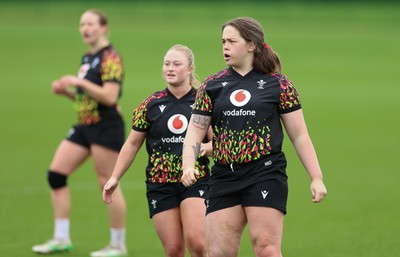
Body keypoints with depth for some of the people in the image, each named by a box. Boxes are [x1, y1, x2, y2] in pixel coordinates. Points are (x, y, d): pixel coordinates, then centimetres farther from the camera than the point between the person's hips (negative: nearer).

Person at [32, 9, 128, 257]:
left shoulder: (110, 57, -12)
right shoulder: (88, 58, 15)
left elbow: (109, 97, -22)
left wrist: (79, 82, -23)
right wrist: (66, 91, 7)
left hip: (106, 127, -9)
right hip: (84, 126, 9)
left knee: (107, 183, -4)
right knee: (56, 173, 3)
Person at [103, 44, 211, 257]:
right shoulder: (151, 104, 4)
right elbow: (132, 144, 10)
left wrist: (204, 148, -18)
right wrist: (115, 178, 5)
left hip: (196, 181, -1)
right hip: (160, 184, 1)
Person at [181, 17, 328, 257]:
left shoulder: (278, 84, 3)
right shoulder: (212, 86, 12)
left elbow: (299, 136, 5)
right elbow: (195, 131, 9)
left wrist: (317, 178, 0)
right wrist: (188, 166, -9)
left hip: (266, 175, -3)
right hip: (224, 178, 3)